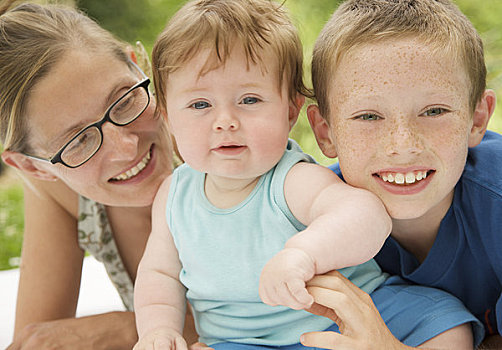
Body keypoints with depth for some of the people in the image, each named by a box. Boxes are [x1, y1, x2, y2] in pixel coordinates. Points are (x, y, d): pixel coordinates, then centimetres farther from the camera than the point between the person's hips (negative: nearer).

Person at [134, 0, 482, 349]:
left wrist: (303, 253, -62)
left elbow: (365, 215, -42)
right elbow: (160, 272, 12)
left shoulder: (295, 182, -22)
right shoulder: (175, 194, -2)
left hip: (342, 321, -2)